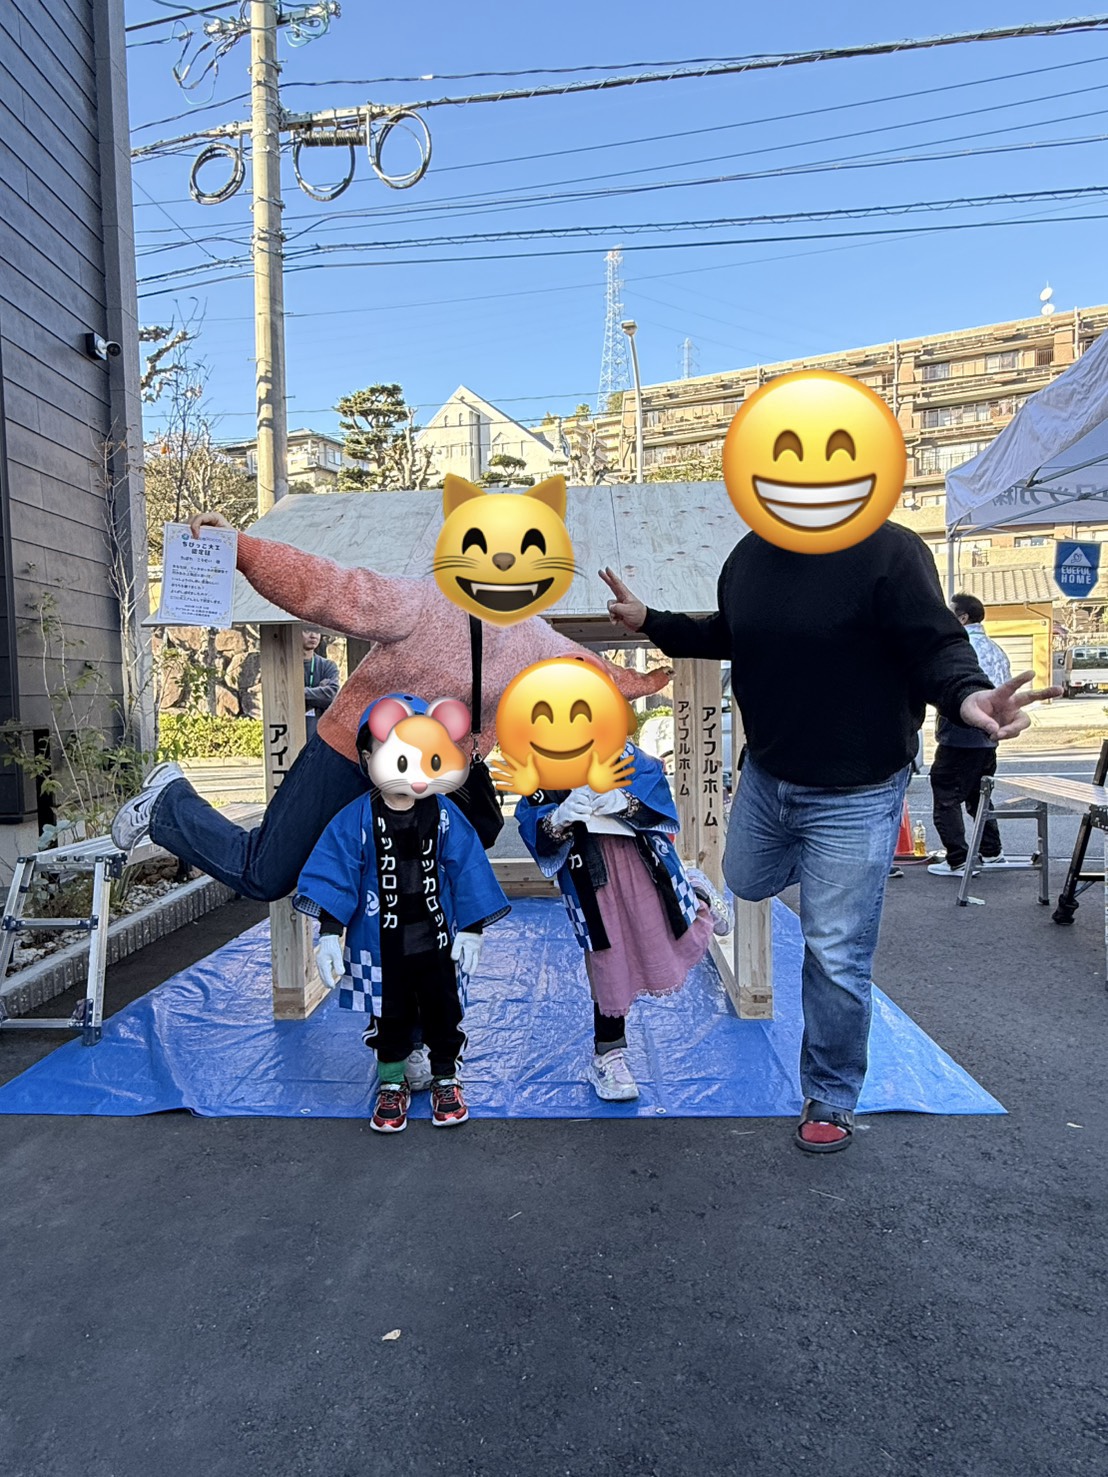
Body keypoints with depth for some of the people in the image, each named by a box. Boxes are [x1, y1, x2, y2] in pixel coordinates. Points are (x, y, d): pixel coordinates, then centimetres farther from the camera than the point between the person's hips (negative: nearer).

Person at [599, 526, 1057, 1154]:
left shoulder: (888, 550, -22)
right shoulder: (750, 555, 1)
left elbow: (937, 646, -21)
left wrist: (967, 694, -42)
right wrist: (650, 621, 10)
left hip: (854, 794, -7)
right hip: (765, 776, 7)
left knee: (836, 956, 0)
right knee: (749, 882, 28)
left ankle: (832, 1100, 24)